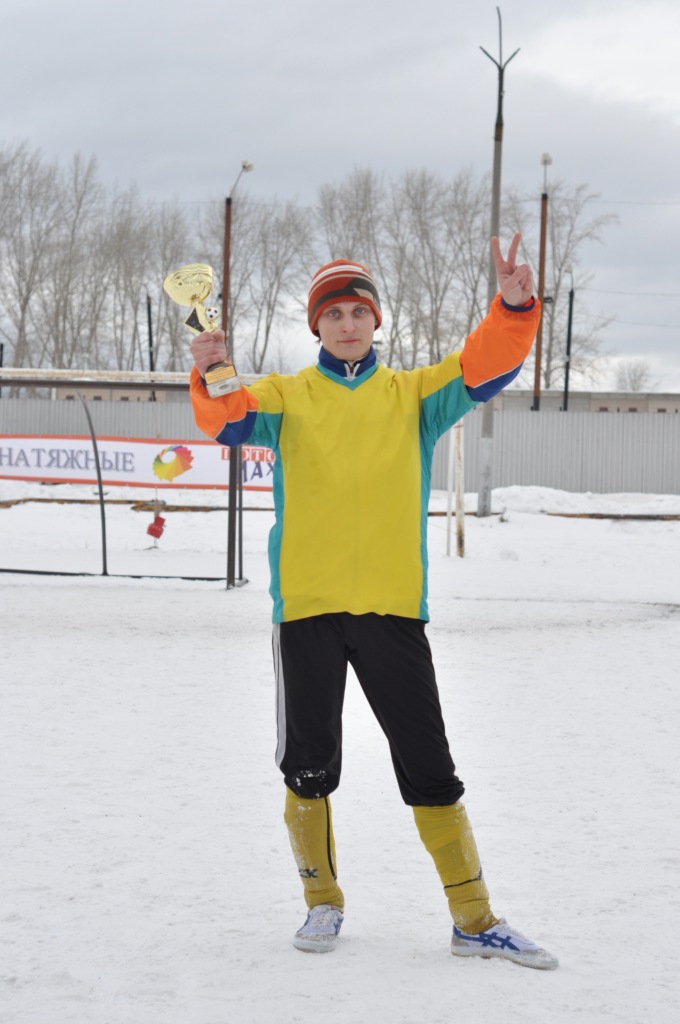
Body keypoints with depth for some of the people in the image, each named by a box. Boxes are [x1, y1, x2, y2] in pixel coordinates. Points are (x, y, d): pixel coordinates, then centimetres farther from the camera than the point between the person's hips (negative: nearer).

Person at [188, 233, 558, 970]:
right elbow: (229, 419, -10)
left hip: (393, 607, 0)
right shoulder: (286, 396, 8)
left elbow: (486, 368, -2)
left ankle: (474, 920, 6)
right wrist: (210, 378, -31)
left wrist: (514, 308, -21)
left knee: (429, 766, 1)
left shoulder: (411, 393, 11)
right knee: (309, 764, 5)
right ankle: (323, 903, 23)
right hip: (307, 605, 0)